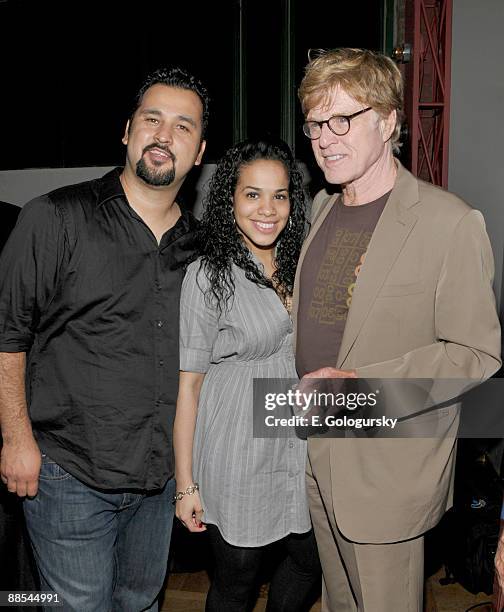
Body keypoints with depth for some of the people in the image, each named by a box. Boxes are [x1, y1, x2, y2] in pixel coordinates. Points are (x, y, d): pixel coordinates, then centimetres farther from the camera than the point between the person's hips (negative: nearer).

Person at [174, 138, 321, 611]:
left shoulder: (299, 266, 4)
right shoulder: (208, 276, -14)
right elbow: (188, 382, -13)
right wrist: (185, 484, -12)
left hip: (298, 446, 6)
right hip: (237, 454, -5)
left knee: (312, 558, 18)